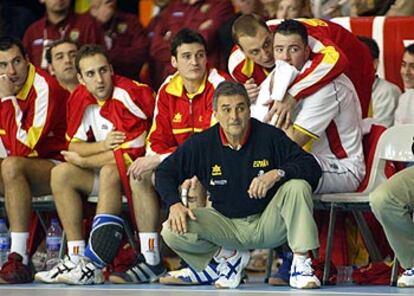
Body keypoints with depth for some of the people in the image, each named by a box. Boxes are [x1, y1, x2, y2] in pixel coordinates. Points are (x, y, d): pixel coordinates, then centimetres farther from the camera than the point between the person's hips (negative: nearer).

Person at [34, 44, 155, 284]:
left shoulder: (130, 95, -20)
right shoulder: (80, 99, 2)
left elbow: (131, 153, -22)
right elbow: (74, 146, 4)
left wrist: (83, 160, -10)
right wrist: (104, 145, -18)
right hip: (107, 172, 8)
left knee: (110, 172, -35)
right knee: (61, 174, -10)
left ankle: (95, 265, -40)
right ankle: (77, 257, -17)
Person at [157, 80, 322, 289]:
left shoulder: (269, 137, -10)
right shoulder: (201, 144, -4)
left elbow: (312, 168, -16)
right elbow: (164, 172, 5)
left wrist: (277, 174, -33)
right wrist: (174, 204, -14)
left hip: (268, 224, -2)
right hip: (227, 227, 2)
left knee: (298, 186, -29)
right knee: (172, 232, -21)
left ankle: (301, 264, -21)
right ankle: (228, 256, 7)